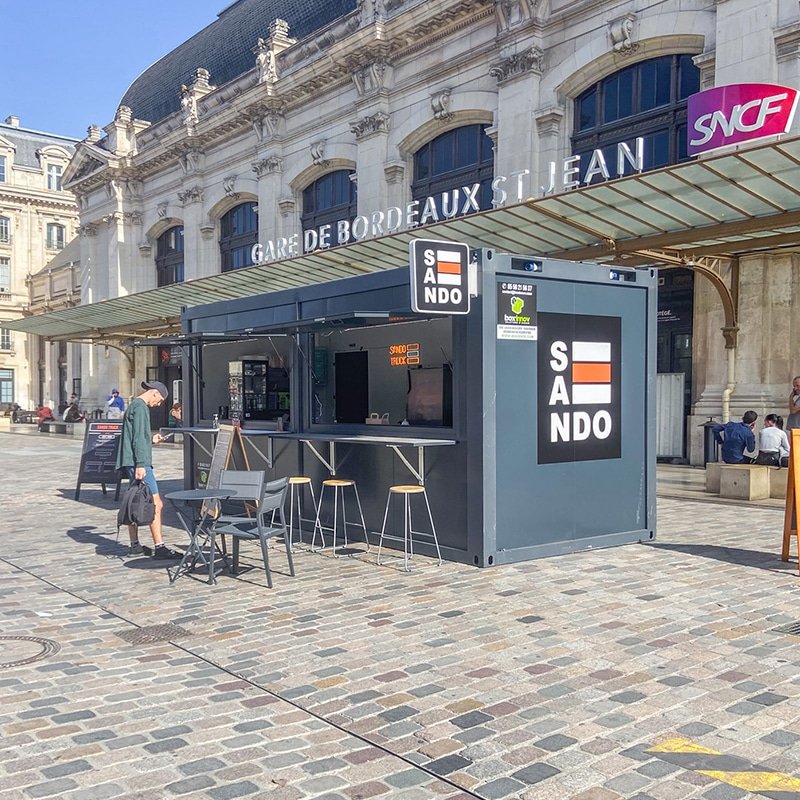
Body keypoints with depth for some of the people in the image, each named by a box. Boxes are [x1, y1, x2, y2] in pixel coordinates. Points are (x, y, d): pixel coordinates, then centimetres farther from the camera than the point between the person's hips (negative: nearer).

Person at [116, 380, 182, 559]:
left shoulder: (134, 406, 20)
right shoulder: (140, 407, -10)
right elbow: (138, 439, -17)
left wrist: (151, 439, 22)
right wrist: (140, 464, -20)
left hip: (133, 464, 11)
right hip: (139, 463, -11)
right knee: (156, 504, -10)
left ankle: (134, 545, 19)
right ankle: (159, 547, -10)